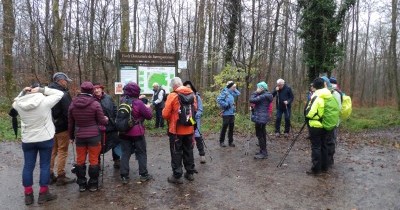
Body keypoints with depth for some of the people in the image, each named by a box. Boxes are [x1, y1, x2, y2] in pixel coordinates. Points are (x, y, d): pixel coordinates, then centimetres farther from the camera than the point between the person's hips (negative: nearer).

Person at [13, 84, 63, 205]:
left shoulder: (19, 104, -5)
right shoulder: (45, 101, -16)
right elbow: (59, 93, -5)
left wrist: (23, 92, 3)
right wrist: (42, 90, -9)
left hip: (27, 140, 4)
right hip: (45, 139, -3)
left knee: (28, 166, 12)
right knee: (45, 166, 6)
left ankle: (28, 195, 21)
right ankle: (43, 194, 13)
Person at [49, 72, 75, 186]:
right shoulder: (63, 94, -18)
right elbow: (69, 112, -20)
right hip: (62, 127, -8)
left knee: (52, 151, 16)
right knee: (62, 151, 1)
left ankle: (50, 175, 23)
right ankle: (61, 177, 7)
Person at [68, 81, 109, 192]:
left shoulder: (73, 104, 1)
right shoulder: (95, 104, -11)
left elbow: (70, 123, 8)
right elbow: (102, 121, -7)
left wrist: (71, 136, 19)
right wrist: (106, 119, 16)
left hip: (79, 136, 3)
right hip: (94, 136, -3)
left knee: (80, 160, 13)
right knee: (94, 160, 6)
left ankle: (81, 184, 22)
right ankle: (93, 184, 14)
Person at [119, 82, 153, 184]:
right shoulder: (138, 103, -15)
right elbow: (149, 116, -10)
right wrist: (148, 108, 10)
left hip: (124, 132, 5)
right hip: (137, 133, -4)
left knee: (125, 154, 9)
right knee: (141, 153, 9)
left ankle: (124, 176, 10)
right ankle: (143, 174, 16)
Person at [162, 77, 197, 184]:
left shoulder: (172, 96, -14)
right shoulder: (192, 95, 2)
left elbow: (165, 114, -13)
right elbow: (195, 110, 11)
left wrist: (169, 119, 8)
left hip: (176, 130, -5)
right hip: (189, 129, 5)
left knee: (176, 153, 5)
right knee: (188, 151, 17)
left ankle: (177, 176, 11)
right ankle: (190, 173, 27)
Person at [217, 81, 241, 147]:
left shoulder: (232, 93, 11)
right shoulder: (224, 92, -13)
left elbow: (238, 93, 26)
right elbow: (218, 99, -22)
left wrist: (234, 89, 12)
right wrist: (226, 105, -19)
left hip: (232, 113, 8)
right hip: (226, 113, -8)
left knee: (231, 127, 12)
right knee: (224, 127, 0)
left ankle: (231, 141, 21)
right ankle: (221, 141, 12)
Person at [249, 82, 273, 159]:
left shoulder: (263, 96, -18)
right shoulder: (265, 95, 15)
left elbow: (252, 100, -23)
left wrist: (255, 93, -11)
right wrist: (253, 108, 6)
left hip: (260, 118, -10)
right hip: (263, 118, 10)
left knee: (259, 135, -5)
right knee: (262, 135, 15)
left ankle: (263, 153, 0)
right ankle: (263, 151, 24)